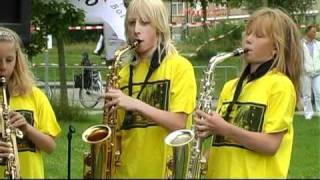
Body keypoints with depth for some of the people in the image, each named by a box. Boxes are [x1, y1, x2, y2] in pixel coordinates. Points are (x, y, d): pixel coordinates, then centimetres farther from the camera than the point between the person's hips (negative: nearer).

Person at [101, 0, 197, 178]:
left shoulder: (180, 66, -5)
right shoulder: (124, 73, 8)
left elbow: (179, 124, -14)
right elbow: (119, 127, 12)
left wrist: (136, 104, -23)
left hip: (165, 170, -4)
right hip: (125, 170, 4)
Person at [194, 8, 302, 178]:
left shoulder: (280, 85, -9)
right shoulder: (230, 86, 10)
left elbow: (271, 144, -17)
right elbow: (226, 143, 13)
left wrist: (225, 129, -23)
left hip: (257, 175, -6)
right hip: (219, 173, 6)